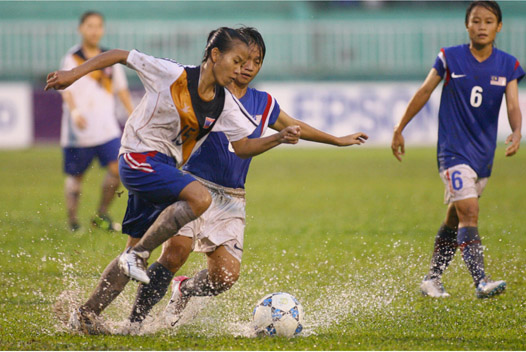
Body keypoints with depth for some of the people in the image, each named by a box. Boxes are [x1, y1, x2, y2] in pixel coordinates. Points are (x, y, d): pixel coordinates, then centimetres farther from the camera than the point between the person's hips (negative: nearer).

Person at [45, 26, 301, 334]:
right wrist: (74, 74, -13)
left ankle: (87, 314, 14)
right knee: (200, 198, -28)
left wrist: (279, 138, -8)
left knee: (137, 251, 6)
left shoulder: (225, 104, 3)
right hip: (139, 157, -7)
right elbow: (120, 56, -8)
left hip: (165, 169, 7)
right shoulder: (172, 75, -14)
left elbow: (243, 146, 8)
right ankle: (137, 256, -19)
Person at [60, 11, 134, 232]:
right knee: (75, 176, 4)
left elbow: (121, 89, 20)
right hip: (79, 130, -3)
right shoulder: (72, 58, -3)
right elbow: (67, 89, -14)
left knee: (118, 169, -10)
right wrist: (74, 111, -30)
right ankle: (72, 220, 18)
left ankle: (101, 215, 5)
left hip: (106, 127, 4)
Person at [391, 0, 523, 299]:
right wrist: (399, 130, 9)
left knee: (456, 219, 14)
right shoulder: (450, 58, -4)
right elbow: (424, 92, 5)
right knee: (469, 212, -19)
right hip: (454, 150, -4)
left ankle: (433, 279, 28)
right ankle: (481, 282, -27)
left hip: (484, 153, 4)